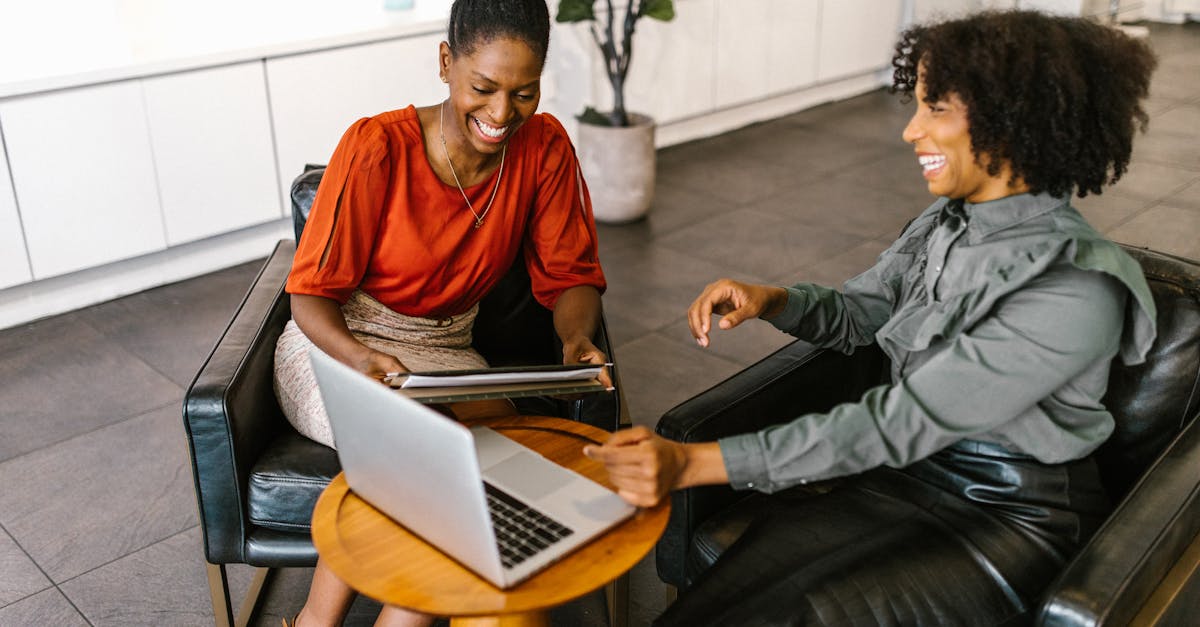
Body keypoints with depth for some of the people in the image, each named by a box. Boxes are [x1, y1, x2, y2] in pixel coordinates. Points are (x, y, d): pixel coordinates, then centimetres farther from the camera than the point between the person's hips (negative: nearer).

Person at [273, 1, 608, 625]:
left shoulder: (543, 147, -9)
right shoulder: (376, 147, -21)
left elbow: (569, 275, -3)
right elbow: (311, 294, -16)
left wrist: (577, 340, -26)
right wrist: (361, 358, -37)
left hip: (444, 353, 4)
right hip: (338, 346, -3)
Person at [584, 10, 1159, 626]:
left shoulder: (1076, 291, -23)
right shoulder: (944, 222, 1)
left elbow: (900, 423, -28)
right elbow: (855, 314, 16)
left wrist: (695, 463, -32)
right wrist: (770, 299, -8)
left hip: (1010, 522, -5)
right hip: (909, 479, 6)